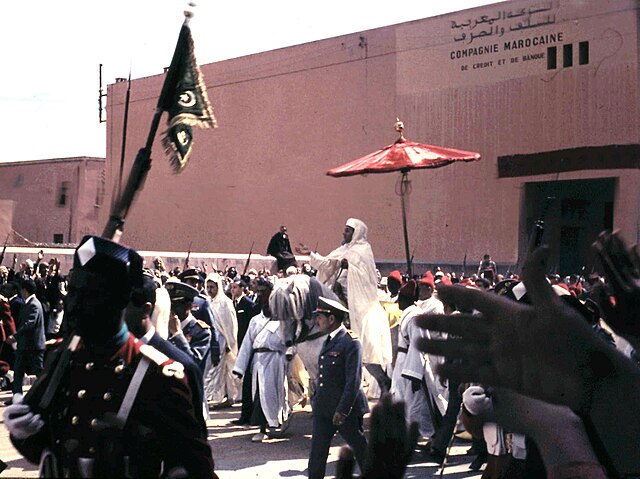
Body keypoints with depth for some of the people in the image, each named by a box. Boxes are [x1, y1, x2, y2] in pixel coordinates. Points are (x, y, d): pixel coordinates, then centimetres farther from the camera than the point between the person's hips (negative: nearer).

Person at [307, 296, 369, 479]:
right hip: (323, 409, 8)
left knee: (360, 448, 7)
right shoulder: (328, 342, 13)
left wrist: (343, 410, -21)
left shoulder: (351, 343, -15)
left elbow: (354, 380, -19)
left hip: (346, 409, -8)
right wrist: (315, 400, 15)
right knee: (317, 450, 8)